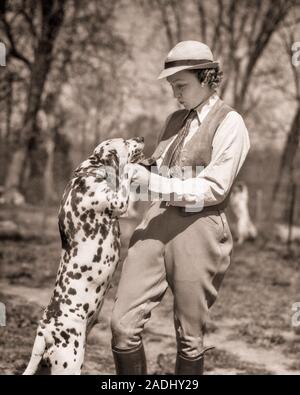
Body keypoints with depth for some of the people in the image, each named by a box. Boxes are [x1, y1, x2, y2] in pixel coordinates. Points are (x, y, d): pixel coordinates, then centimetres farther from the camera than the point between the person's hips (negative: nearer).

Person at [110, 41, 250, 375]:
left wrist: (154, 183, -14)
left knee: (189, 337, 5)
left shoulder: (229, 124, -3)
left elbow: (214, 189, -10)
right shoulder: (176, 120, 18)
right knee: (123, 324, -4)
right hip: (157, 222, 6)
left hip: (199, 229, -6)